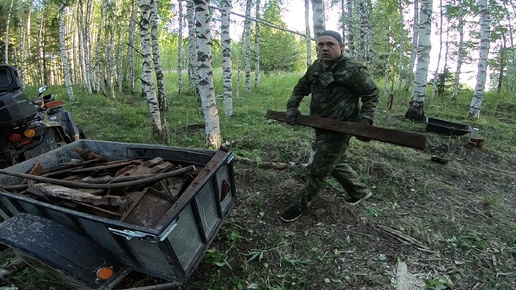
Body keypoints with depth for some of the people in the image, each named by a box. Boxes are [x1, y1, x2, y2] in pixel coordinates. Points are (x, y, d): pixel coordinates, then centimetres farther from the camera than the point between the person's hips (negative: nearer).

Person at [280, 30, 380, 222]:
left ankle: (301, 205, 19)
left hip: (338, 128, -8)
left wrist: (365, 119, -17)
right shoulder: (315, 67, 4)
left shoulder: (352, 69, -17)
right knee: (336, 163, 22)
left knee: (317, 169, 1)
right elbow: (301, 87, 16)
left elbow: (372, 93, -7)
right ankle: (360, 191, 43)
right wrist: (292, 106, 1)